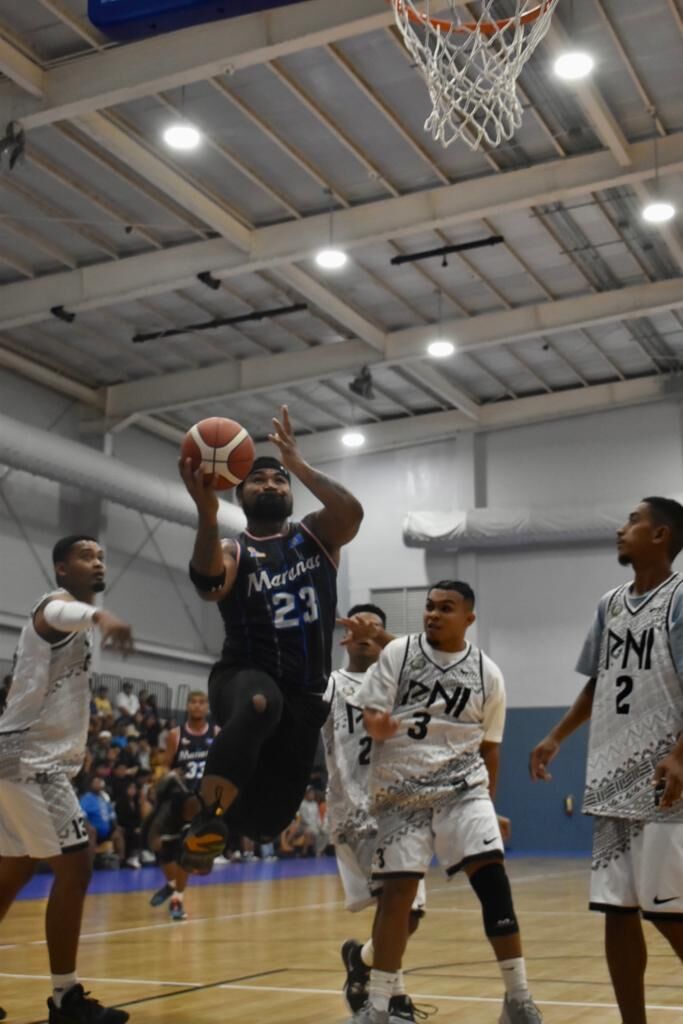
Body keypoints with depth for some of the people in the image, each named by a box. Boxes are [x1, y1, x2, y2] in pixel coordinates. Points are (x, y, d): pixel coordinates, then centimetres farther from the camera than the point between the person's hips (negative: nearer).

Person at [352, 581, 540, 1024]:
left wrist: (487, 804, 11)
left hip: (462, 784, 1)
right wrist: (377, 726, -27)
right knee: (398, 891, -2)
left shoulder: (488, 673, 3)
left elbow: (489, 745, 11)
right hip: (400, 788, -1)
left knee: (492, 877, -13)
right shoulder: (397, 653, -2)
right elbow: (370, 713, -3)